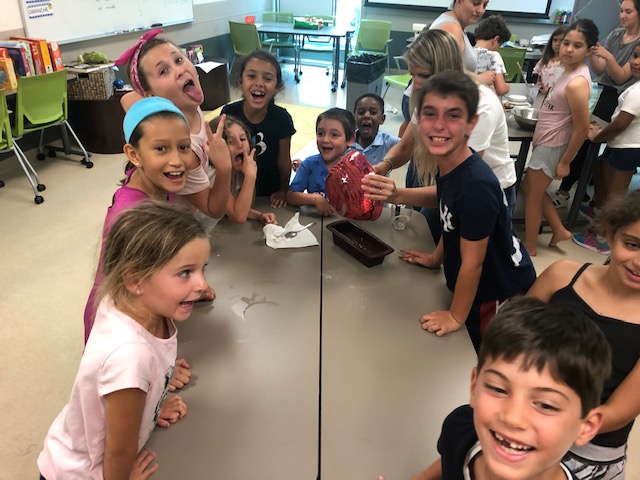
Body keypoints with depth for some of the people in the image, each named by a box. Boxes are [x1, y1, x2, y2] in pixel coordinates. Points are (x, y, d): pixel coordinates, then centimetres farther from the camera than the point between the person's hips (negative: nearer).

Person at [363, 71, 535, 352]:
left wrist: (455, 316, -14)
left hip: (501, 299, -7)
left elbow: (472, 262, -25)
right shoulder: (449, 167, -11)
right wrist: (436, 258, 16)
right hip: (482, 288, 7)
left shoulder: (476, 185, -35)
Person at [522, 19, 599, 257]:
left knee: (533, 195, 8)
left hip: (552, 147, -10)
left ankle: (529, 246, 27)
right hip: (544, 142, 10)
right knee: (531, 187, 23)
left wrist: (565, 161, -16)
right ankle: (559, 230, 36)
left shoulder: (577, 83, -27)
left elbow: (582, 128, -23)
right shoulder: (571, 70, 1)